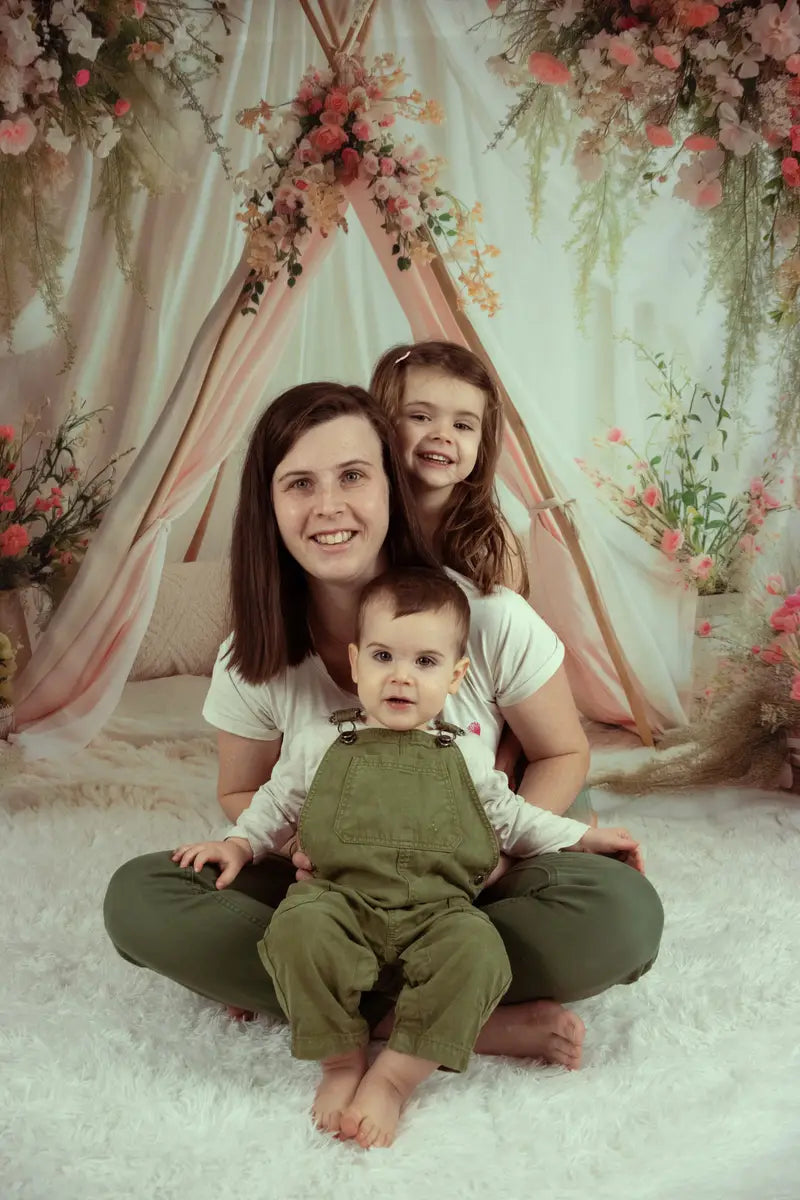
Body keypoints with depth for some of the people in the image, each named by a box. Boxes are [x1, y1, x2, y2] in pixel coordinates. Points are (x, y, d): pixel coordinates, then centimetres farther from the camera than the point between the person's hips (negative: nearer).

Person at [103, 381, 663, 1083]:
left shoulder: (493, 621, -17)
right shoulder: (252, 663, -9)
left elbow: (564, 755, -2)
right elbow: (242, 792, 7)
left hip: (472, 888, -1)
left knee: (625, 912, -32)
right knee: (137, 897, -22)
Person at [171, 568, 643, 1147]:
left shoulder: (467, 757, 13)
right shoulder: (321, 750, 12)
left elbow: (510, 818, 24)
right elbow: (276, 805, 27)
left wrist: (583, 836, 20)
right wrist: (238, 844, 16)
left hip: (440, 910, 0)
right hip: (342, 903, 0)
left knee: (477, 949, -32)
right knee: (298, 927, -33)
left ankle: (394, 1078, -21)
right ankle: (342, 1059, -13)